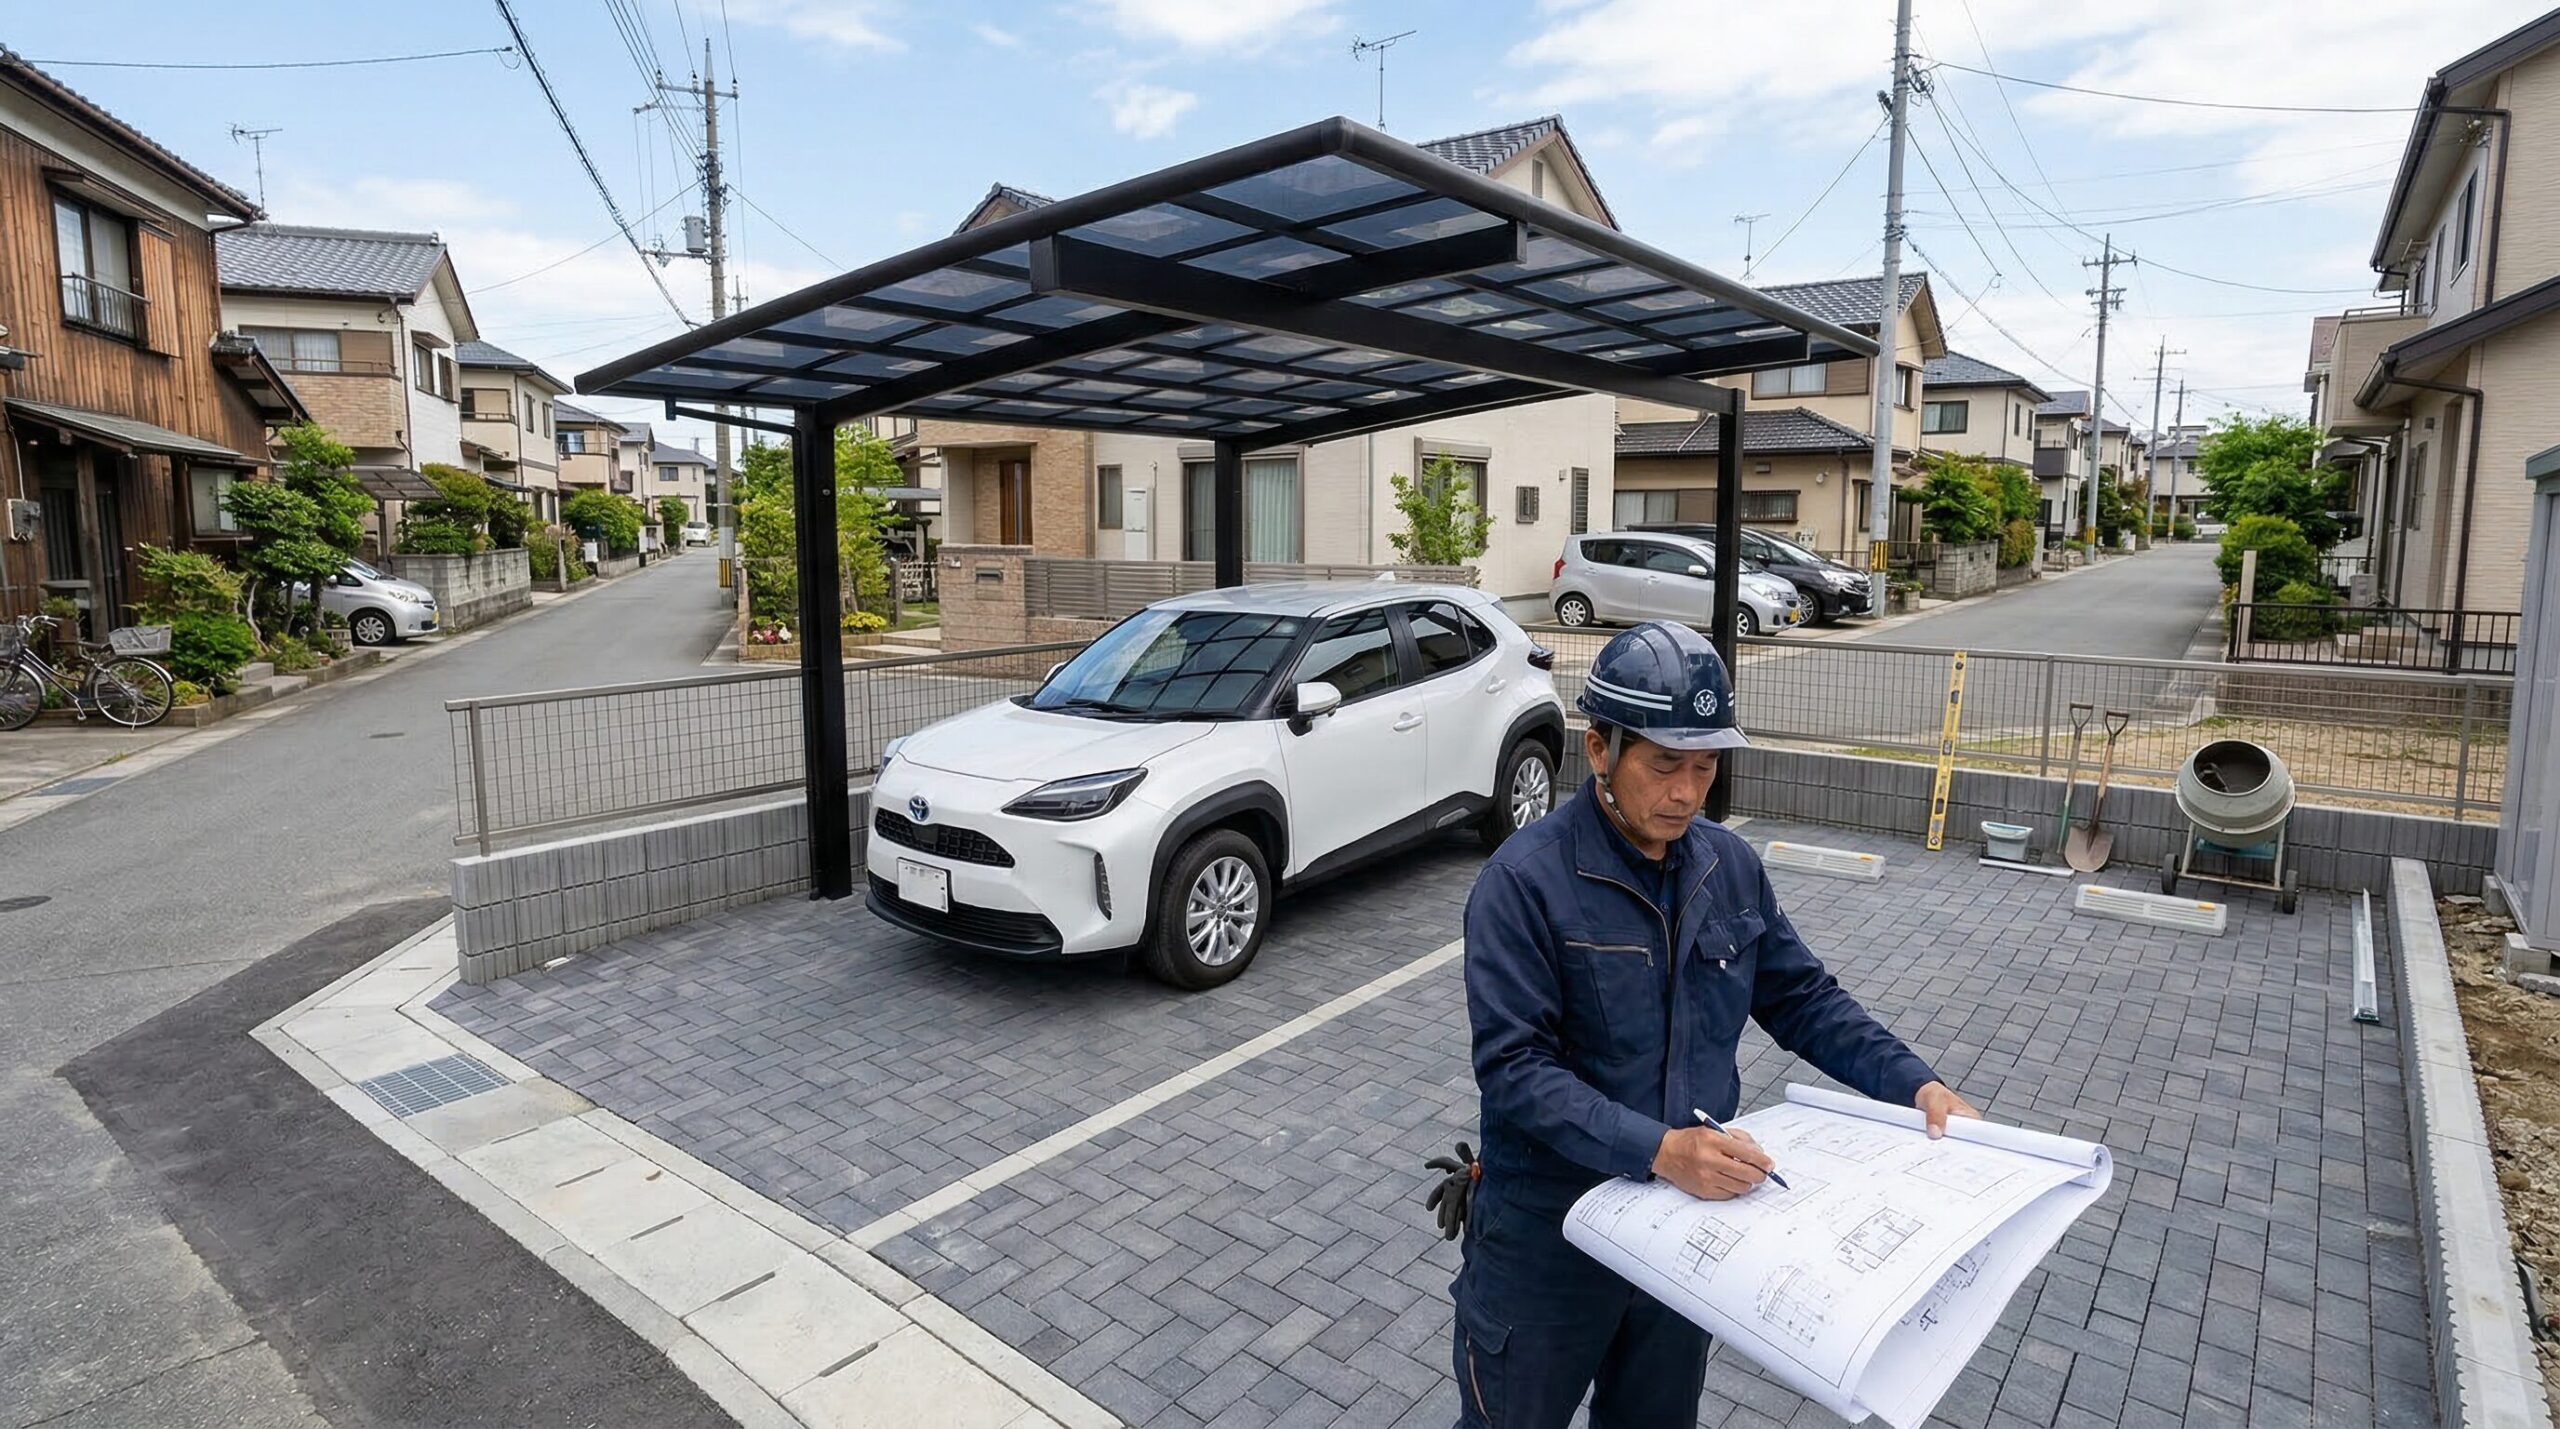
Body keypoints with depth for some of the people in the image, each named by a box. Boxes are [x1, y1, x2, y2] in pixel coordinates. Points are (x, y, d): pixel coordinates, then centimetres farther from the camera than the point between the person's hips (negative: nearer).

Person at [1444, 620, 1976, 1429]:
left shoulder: (1731, 866, -2)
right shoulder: (1525, 881, -22)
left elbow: (1802, 998, 8)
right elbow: (1514, 1066, -25)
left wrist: (1914, 1084, -4)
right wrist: (1656, 1150, -34)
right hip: (1550, 1239, -5)